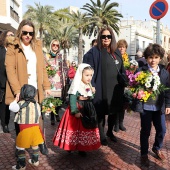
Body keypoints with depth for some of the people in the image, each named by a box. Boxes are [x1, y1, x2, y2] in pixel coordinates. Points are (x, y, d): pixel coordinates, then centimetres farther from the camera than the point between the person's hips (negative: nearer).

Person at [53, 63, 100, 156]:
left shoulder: (89, 87, 6)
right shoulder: (76, 87, -16)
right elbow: (72, 100, -19)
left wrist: (93, 93, -3)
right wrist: (75, 112, -25)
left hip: (87, 112, 7)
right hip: (77, 111, -6)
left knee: (85, 129, 12)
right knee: (74, 129, 2)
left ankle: (82, 148, 26)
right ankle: (70, 147, 22)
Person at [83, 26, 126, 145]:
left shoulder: (117, 52, 11)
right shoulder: (94, 52, -7)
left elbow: (122, 70, 17)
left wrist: (124, 83, 12)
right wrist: (91, 85, -19)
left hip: (116, 88, 6)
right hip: (101, 88, -5)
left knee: (113, 111, 17)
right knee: (101, 112, 7)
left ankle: (110, 132, 38)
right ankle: (102, 135, 26)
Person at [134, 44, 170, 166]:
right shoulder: (141, 71, -10)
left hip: (159, 106, 4)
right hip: (145, 106, -4)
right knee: (145, 131, 7)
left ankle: (157, 148, 41)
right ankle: (144, 154, 27)